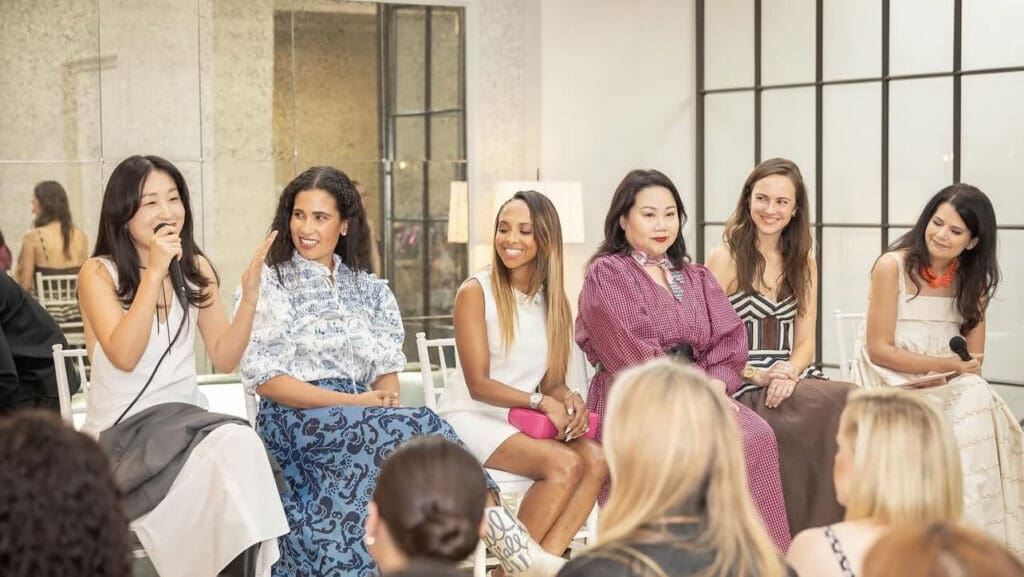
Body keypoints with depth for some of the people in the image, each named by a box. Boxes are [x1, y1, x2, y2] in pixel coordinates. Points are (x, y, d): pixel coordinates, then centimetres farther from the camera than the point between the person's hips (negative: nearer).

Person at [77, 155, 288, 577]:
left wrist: (250, 296, -8)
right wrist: (154, 272, -22)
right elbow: (124, 356, -19)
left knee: (240, 443, -30)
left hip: (184, 421, 4)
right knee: (235, 447, -30)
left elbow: (224, 359, 7)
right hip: (120, 433, -4)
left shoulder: (197, 269, 9)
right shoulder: (98, 272, -5)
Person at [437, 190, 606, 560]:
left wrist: (569, 398, -16)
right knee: (563, 463, -28)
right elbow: (478, 385, -12)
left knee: (596, 459, -22)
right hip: (471, 419, -5)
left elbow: (553, 382, 9)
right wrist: (540, 401, -25)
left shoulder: (554, 301, 11)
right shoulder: (475, 292, -6)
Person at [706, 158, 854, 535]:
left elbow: (805, 341, 11)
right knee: (843, 405, -30)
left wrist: (790, 371, -11)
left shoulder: (803, 263, 17)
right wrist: (758, 376, -16)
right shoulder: (725, 258, 1)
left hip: (791, 379, 5)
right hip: (742, 388, -5)